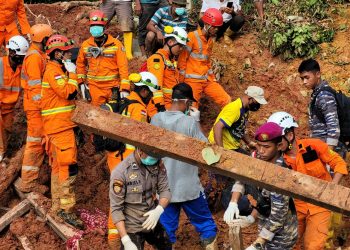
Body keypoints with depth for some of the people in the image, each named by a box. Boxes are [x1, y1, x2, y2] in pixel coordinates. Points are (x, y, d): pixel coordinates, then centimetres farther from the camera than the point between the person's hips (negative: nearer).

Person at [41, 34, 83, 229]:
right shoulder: (53, 71, -13)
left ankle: (58, 206, 20)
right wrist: (72, 74, -14)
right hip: (60, 126, -11)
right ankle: (67, 210, -12)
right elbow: (67, 92, -23)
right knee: (68, 167, -13)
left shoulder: (59, 70, 18)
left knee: (58, 166, 13)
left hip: (62, 125, 11)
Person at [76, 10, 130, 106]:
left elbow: (123, 66, -9)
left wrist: (125, 88, -14)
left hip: (113, 87, -2)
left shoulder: (116, 44, -6)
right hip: (95, 87, 2)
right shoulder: (85, 45, 4)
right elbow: (80, 63, 18)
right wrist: (81, 82, 13)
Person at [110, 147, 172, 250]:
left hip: (154, 223, 5)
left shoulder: (157, 163, -11)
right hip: (132, 229, -5)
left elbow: (165, 190, -5)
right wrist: (126, 241, -25)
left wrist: (159, 210, -26)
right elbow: (116, 209, -19)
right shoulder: (120, 172, -23)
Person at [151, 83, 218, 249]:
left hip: (165, 185, 4)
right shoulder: (190, 122, -16)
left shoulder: (156, 120, -4)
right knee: (205, 223, 13)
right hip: (188, 186, -3)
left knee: (166, 228, 12)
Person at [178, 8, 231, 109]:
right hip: (193, 80, -7)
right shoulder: (192, 37, -11)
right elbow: (182, 60, -10)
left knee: (226, 100, 1)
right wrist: (181, 81, -9)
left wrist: (212, 78, 18)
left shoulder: (210, 40, 13)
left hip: (207, 80, 7)